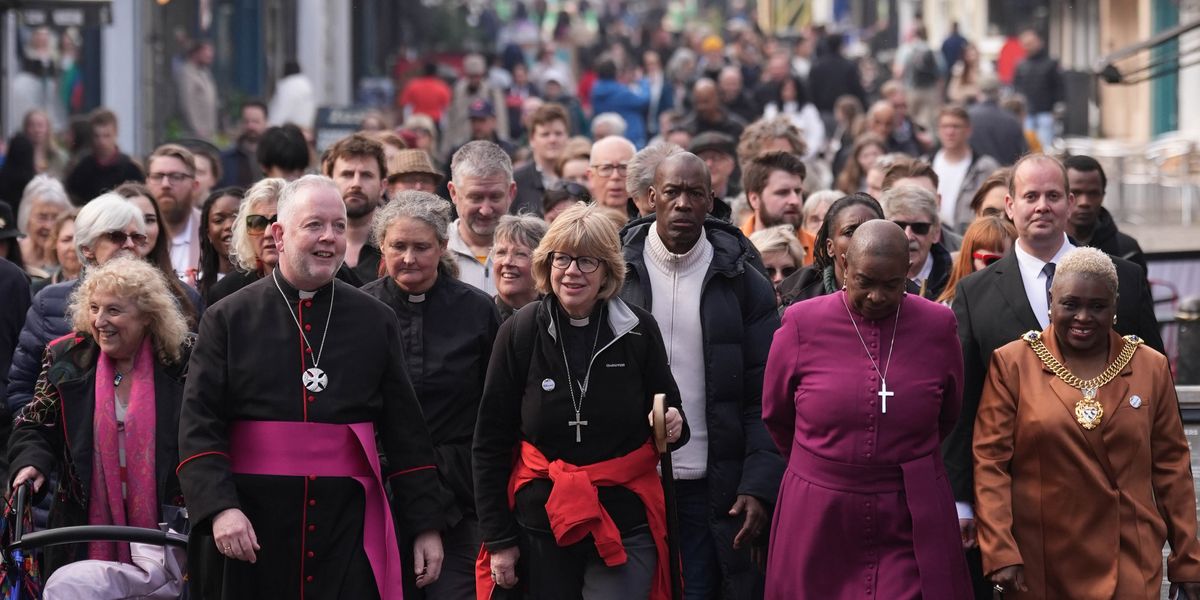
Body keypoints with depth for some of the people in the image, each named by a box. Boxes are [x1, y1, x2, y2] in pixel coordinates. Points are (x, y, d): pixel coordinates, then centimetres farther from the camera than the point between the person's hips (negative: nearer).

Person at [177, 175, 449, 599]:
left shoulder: (376, 322, 11)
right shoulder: (228, 320, 4)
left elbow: (406, 434, 12)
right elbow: (198, 427, -2)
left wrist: (426, 524, 9)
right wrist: (219, 508, -16)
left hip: (350, 532, 1)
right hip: (251, 530, -1)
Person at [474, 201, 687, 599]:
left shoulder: (639, 330, 0)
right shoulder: (520, 332, -2)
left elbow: (667, 411, 14)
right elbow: (490, 443, 2)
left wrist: (673, 427, -11)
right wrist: (498, 539, -1)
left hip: (625, 524, -1)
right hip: (542, 524, 1)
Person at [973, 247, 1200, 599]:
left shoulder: (1151, 368, 6)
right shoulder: (1012, 364, 0)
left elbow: (1171, 469, 9)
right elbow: (990, 464, -3)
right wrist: (1000, 553, -10)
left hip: (1130, 567, 1)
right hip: (1038, 566, -1)